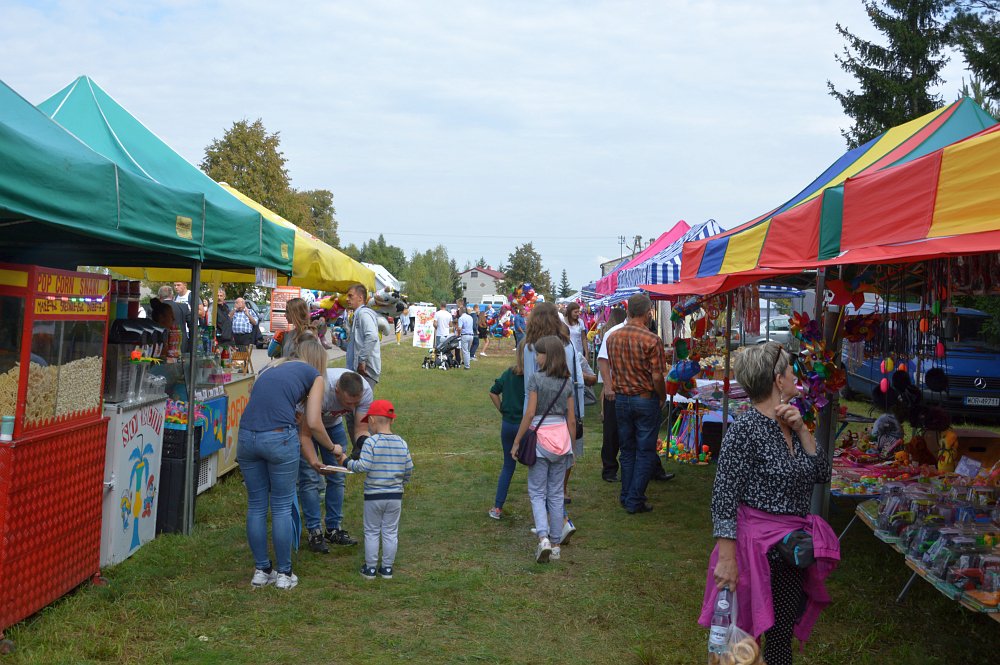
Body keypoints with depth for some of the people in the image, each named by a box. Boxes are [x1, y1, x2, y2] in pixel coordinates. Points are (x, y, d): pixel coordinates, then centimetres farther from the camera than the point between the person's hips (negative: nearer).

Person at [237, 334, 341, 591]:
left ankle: (261, 570, 26)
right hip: (278, 439, -5)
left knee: (256, 506, 16)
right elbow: (313, 424, 4)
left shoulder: (271, 369, 27)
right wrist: (333, 447, 22)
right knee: (281, 507, 9)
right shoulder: (314, 376, 11)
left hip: (246, 437, 5)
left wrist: (312, 459, 32)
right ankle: (284, 574, 19)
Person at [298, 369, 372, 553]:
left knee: (337, 477, 2)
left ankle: (334, 529, 12)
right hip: (304, 422, -4)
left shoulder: (365, 391, -30)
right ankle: (314, 532, -2)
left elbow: (361, 429, -21)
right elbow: (305, 434, -36)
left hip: (333, 423, 4)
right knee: (309, 478, -11)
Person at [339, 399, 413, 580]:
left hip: (373, 496, -3)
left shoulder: (370, 442, -14)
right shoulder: (402, 443, -1)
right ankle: (387, 568, 19)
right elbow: (409, 470, 3)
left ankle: (370, 568, 17)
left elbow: (363, 466, -21)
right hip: (395, 495, 3)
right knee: (390, 532, 13)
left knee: (371, 532, 10)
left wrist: (347, 461, -5)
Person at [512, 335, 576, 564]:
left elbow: (530, 413, -13)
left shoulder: (536, 379, -10)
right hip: (561, 439, 4)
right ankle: (556, 544, 14)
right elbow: (572, 419, 6)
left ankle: (543, 537, -14)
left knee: (537, 493, 4)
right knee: (556, 494, 11)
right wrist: (571, 447, 16)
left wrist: (517, 441, -6)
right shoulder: (567, 383, 4)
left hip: (540, 438, -4)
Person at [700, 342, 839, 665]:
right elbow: (723, 499, -19)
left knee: (783, 632, 14)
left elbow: (822, 474, 6)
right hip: (761, 548, -8)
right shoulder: (745, 429, -17)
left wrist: (801, 429, -5)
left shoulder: (789, 424, 8)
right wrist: (727, 559, -22)